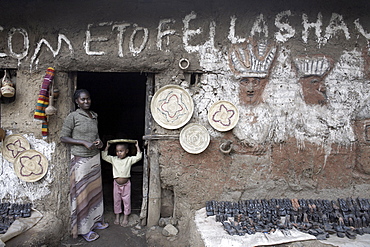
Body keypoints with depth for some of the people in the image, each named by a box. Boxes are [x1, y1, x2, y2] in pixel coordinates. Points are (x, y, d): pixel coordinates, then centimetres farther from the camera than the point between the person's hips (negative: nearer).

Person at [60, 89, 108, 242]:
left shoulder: (94, 116, 9)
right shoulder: (73, 117, -9)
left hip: (95, 158, 6)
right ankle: (84, 229, 15)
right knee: (82, 192, 2)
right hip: (81, 159, -6)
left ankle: (95, 220, 32)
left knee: (95, 189, 15)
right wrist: (84, 143, -19)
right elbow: (63, 137, -10)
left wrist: (98, 141, 1)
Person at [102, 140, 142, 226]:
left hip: (126, 184, -2)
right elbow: (104, 156, -4)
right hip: (116, 183, 2)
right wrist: (107, 147, -9)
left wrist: (137, 146, -14)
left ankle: (126, 217, 23)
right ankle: (117, 216, 29)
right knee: (116, 200, 13)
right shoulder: (113, 159, -2)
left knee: (126, 201, 8)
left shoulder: (129, 159, -8)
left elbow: (139, 157, -16)